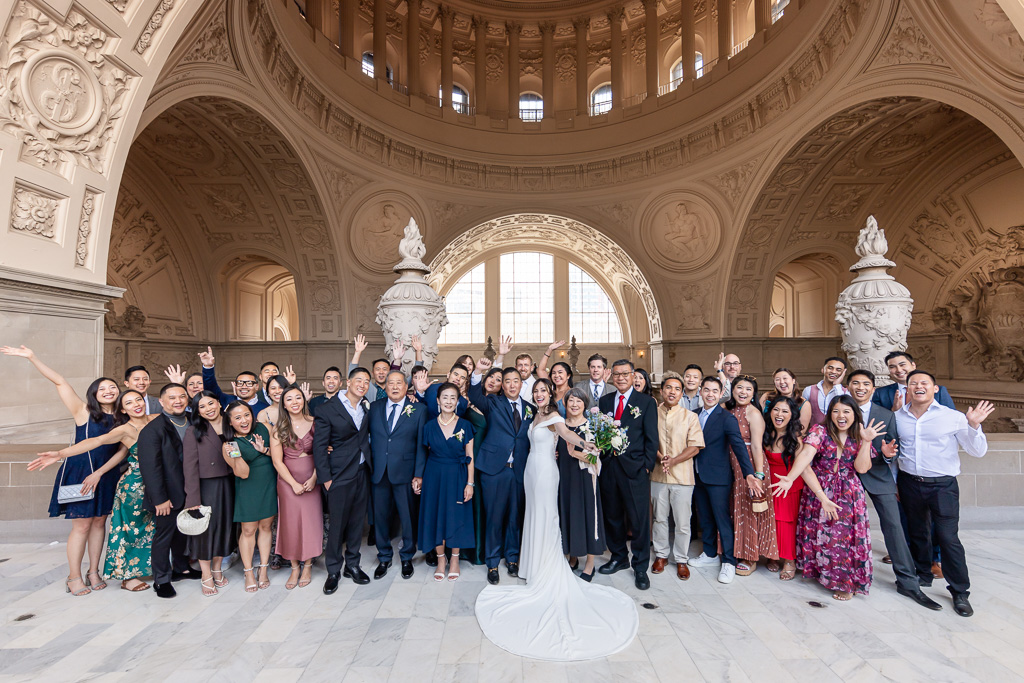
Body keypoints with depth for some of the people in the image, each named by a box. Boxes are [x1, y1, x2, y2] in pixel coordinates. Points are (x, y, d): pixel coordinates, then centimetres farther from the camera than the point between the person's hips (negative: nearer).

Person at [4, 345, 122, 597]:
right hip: (80, 474, -4)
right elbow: (59, 382, -10)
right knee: (82, 525, 1)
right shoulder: (84, 411, -5)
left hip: (106, 476, 4)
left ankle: (94, 572, 23)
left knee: (99, 522, 11)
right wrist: (31, 357, -15)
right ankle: (74, 577, 17)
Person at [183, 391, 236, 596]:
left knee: (224, 526, 13)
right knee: (205, 528, 6)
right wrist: (193, 499, -14)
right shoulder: (194, 431, -8)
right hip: (205, 485, -3)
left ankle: (217, 569, 33)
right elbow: (190, 466, -11)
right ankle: (206, 575, 24)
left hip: (227, 485, 4)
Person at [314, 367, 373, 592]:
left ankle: (352, 564, 32)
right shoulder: (327, 410, -9)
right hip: (339, 475, -4)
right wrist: (325, 478, -10)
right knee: (337, 523, 6)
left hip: (362, 473, 5)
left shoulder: (367, 407, 6)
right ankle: (333, 571, 25)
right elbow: (319, 446, -7)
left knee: (357, 521, 15)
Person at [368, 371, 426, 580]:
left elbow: (421, 444, -3)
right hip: (379, 473, 2)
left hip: (405, 472, -2)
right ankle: (384, 558, 33)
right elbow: (368, 437, 8)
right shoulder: (374, 408, 8)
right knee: (380, 516, 12)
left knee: (407, 517, 8)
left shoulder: (418, 409, -1)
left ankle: (407, 558, 30)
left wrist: (419, 474, -7)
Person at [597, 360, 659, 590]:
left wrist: (647, 466, -8)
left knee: (639, 519, 5)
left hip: (635, 468, -3)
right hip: (609, 466, 4)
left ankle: (640, 567, 24)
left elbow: (652, 438, -3)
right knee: (612, 516, 15)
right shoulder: (604, 401, 10)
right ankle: (618, 557, 35)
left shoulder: (647, 402, -1)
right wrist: (601, 458, -5)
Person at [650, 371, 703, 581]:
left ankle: (681, 559, 25)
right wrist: (660, 457, -14)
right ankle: (661, 555, 30)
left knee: (682, 522, 6)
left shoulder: (690, 417, -1)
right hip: (657, 475, 2)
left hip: (682, 476, -1)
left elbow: (695, 447, -5)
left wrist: (673, 461, -16)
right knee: (659, 518, 13)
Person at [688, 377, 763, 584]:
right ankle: (710, 555, 33)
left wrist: (749, 474, -31)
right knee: (705, 519, 17)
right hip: (698, 476, 6)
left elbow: (739, 446, -20)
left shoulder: (727, 418, -11)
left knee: (723, 520, 3)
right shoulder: (694, 415, 6)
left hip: (718, 478, -6)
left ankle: (728, 562, 18)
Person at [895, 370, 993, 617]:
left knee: (948, 536, -4)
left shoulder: (954, 417, -6)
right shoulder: (898, 417, 0)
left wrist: (974, 426, -20)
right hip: (909, 484, 3)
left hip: (943, 485, -2)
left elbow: (977, 452, -5)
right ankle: (922, 576, 34)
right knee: (917, 532, 16)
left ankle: (960, 592, 13)